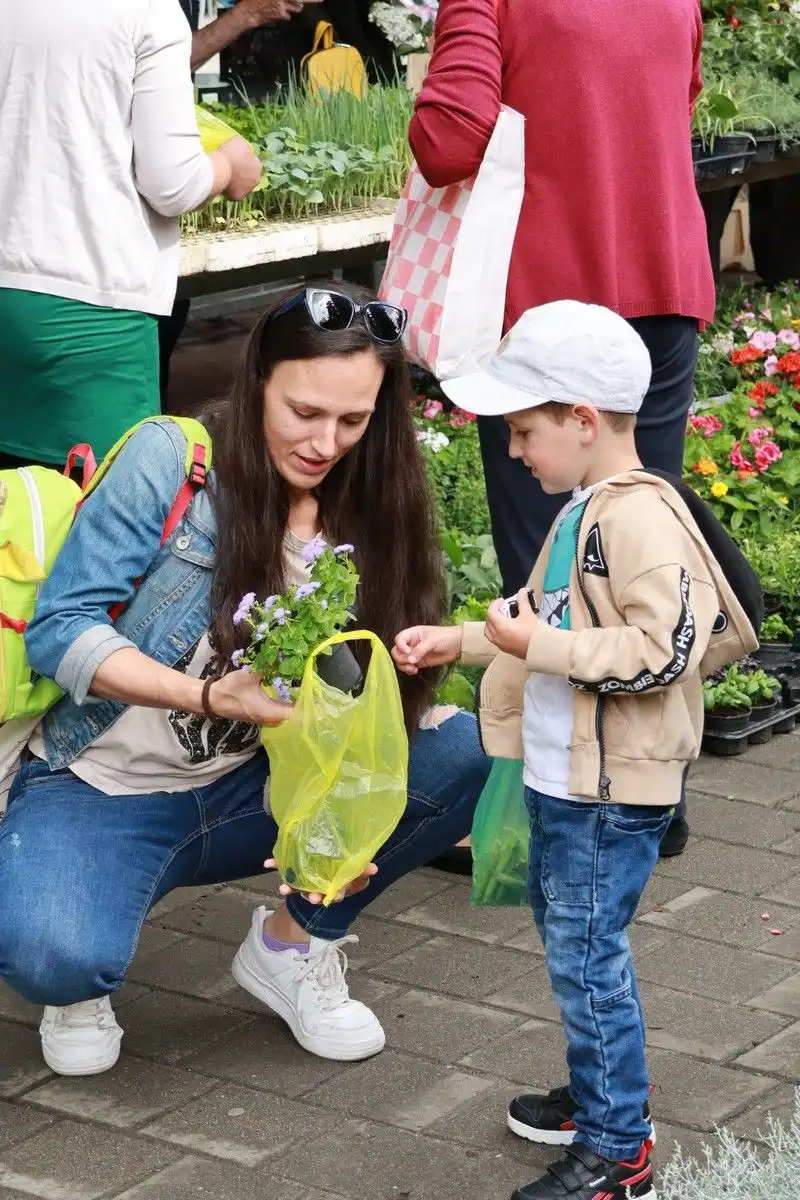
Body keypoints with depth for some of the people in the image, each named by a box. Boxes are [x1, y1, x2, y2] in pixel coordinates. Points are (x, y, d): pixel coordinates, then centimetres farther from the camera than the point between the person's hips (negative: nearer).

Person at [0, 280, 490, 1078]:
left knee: (466, 753, -16)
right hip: (101, 791, -5)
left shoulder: (366, 513, 1)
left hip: (248, 796, 5)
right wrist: (215, 696, -29)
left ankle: (294, 943, 4)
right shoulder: (171, 461, -14)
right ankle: (83, 985, 4)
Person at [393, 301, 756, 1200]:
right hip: (562, 781, 10)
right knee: (567, 940, 20)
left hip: (611, 794, -10)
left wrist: (535, 644, -24)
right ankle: (597, 1094, 36)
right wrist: (457, 643, 16)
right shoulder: (583, 513, 11)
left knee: (586, 956, -4)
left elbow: (664, 648, -28)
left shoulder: (639, 517, -21)